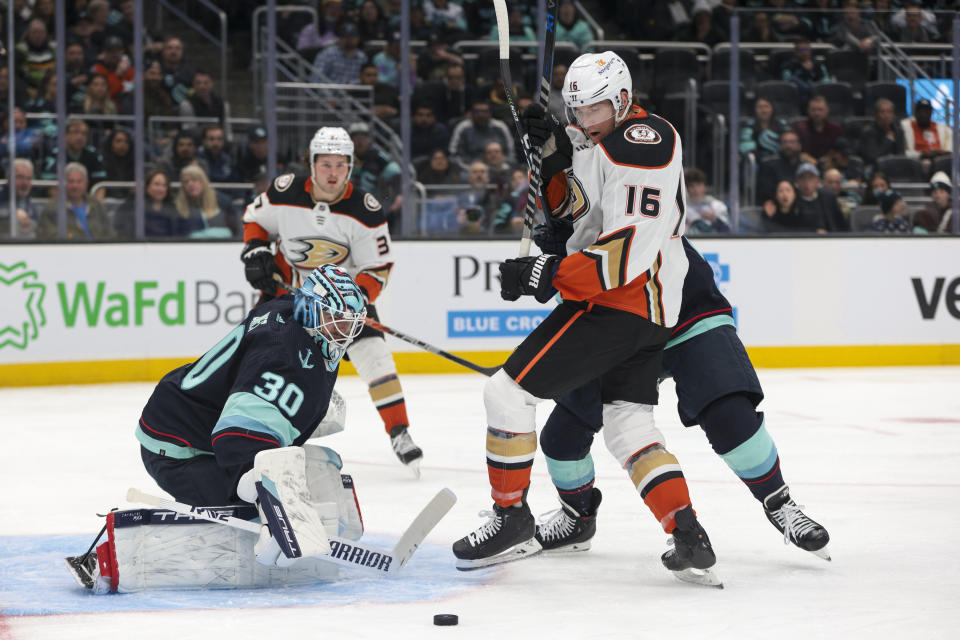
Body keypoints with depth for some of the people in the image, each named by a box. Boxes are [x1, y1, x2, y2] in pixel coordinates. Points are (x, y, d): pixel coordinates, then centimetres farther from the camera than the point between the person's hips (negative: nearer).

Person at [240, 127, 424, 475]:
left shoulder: (364, 209, -20)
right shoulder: (285, 192, -18)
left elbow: (377, 267, -14)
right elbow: (255, 217, 3)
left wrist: (357, 297, -31)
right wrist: (255, 250, -13)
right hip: (287, 282, 1)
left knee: (372, 353, -15)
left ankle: (399, 434, -6)